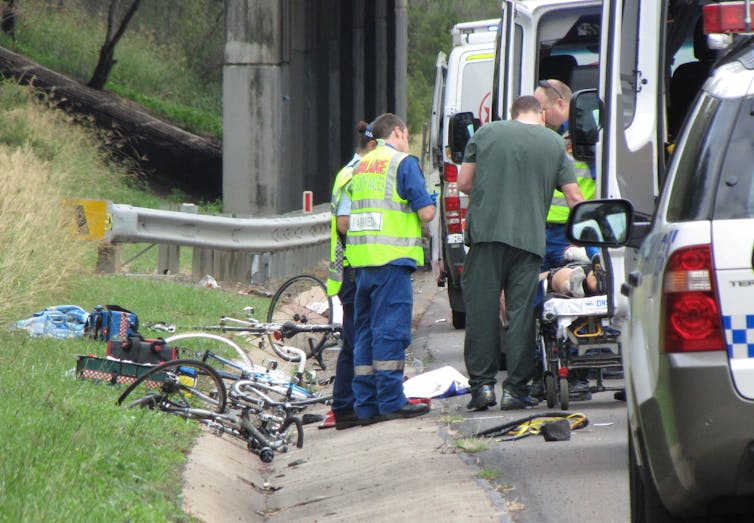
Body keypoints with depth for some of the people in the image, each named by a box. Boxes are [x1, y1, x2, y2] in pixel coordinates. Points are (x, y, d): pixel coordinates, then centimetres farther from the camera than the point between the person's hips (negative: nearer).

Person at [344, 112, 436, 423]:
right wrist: (430, 203, 11)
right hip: (392, 258, -7)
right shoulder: (403, 164, -5)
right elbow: (426, 213, -10)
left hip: (361, 259, 7)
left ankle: (366, 405, 10)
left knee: (366, 330, 9)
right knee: (391, 329, -6)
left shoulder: (360, 167, 18)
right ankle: (391, 402, -7)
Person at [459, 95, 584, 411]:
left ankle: (482, 383, 2)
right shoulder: (555, 144, 10)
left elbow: (464, 183, 10)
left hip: (487, 231, 0)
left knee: (481, 309, 4)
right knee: (522, 312, 3)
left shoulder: (486, 133, 9)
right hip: (529, 239, 0)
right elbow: (573, 197, 8)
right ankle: (515, 388, 2)